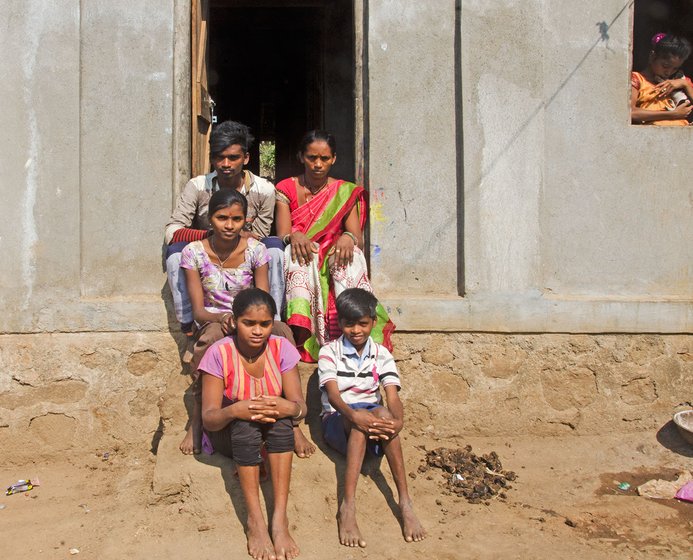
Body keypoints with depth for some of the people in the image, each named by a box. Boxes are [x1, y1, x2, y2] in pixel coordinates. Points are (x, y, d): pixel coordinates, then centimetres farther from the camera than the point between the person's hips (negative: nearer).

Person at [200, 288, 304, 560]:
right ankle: (255, 519, -29)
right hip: (227, 433, -2)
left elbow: (300, 406, -15)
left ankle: (280, 517, -32)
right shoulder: (219, 353, -19)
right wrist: (235, 410, -43)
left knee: (279, 414, -31)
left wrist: (288, 408, -40)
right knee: (245, 423, -35)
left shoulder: (281, 348, -13)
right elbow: (208, 418, -21)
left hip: (273, 431, 2)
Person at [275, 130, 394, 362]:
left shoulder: (345, 193, 6)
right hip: (301, 266, 0)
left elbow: (358, 238, -4)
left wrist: (348, 238, -30)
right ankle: (298, 332, -46)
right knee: (296, 254, -35)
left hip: (333, 260, 1)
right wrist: (294, 237, -33)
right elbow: (282, 235, -8)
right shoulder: (286, 189, 3)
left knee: (352, 254, -32)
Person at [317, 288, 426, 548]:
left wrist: (398, 420, -34)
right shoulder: (329, 352, -3)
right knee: (361, 421, -37)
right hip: (337, 420, -2)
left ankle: (405, 502, -38)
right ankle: (348, 507, -47)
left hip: (371, 417, 2)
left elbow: (392, 395, -10)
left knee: (383, 414, -34)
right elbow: (332, 393, -19)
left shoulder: (381, 354, 4)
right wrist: (353, 415, -41)